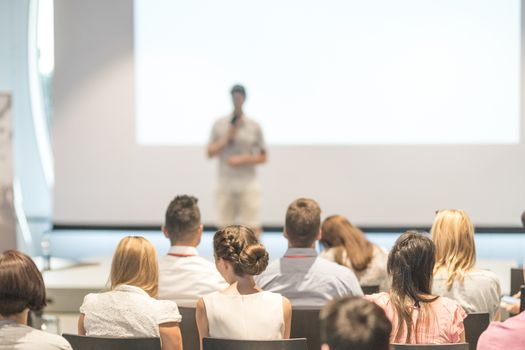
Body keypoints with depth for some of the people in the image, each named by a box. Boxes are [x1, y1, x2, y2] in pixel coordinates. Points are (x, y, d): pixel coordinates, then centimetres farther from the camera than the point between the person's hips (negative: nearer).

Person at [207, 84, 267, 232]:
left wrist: (243, 159, -10)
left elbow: (263, 157, 5)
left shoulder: (254, 126, 3)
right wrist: (226, 138, -8)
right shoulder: (219, 125, 7)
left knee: (254, 227, -8)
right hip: (225, 186, 1)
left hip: (248, 186, -1)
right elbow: (210, 152, 5)